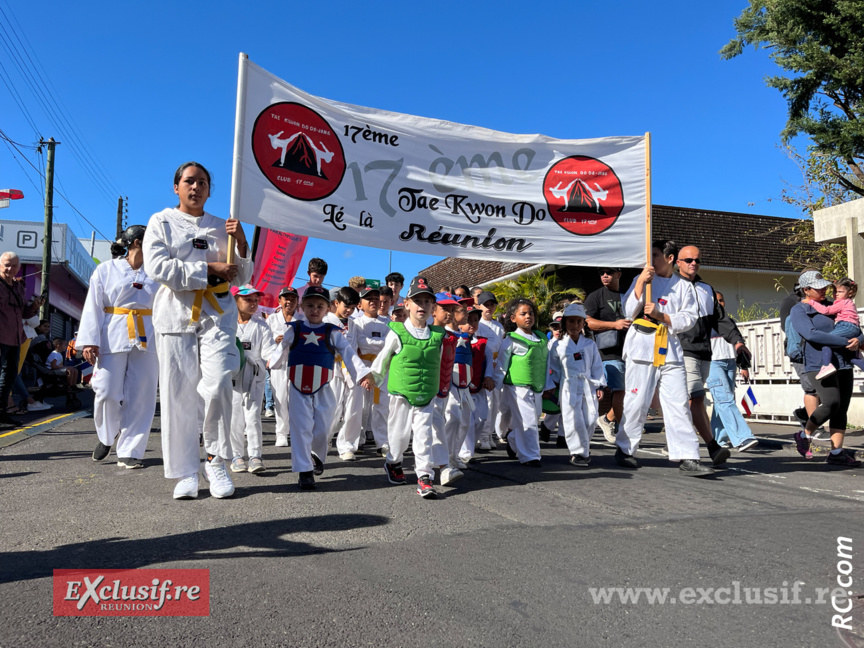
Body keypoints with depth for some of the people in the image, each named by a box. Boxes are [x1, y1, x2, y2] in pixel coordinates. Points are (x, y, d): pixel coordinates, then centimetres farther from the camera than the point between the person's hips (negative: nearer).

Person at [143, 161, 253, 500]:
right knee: (178, 393, -2)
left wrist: (241, 244, -3)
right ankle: (186, 473, 7)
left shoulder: (221, 227, 16)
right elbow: (157, 266, -8)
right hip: (176, 314, -1)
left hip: (217, 313, 1)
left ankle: (216, 461, 1)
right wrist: (209, 269, -11)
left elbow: (241, 278, 14)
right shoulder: (161, 222, 9)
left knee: (217, 385, -16)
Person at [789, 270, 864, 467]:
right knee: (831, 403, -20)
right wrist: (846, 342, -18)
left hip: (843, 364, 7)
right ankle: (804, 435, 2)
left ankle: (836, 453, 8)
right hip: (819, 364, -6)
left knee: (842, 409, 2)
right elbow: (811, 334, -18)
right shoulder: (798, 311, -1)